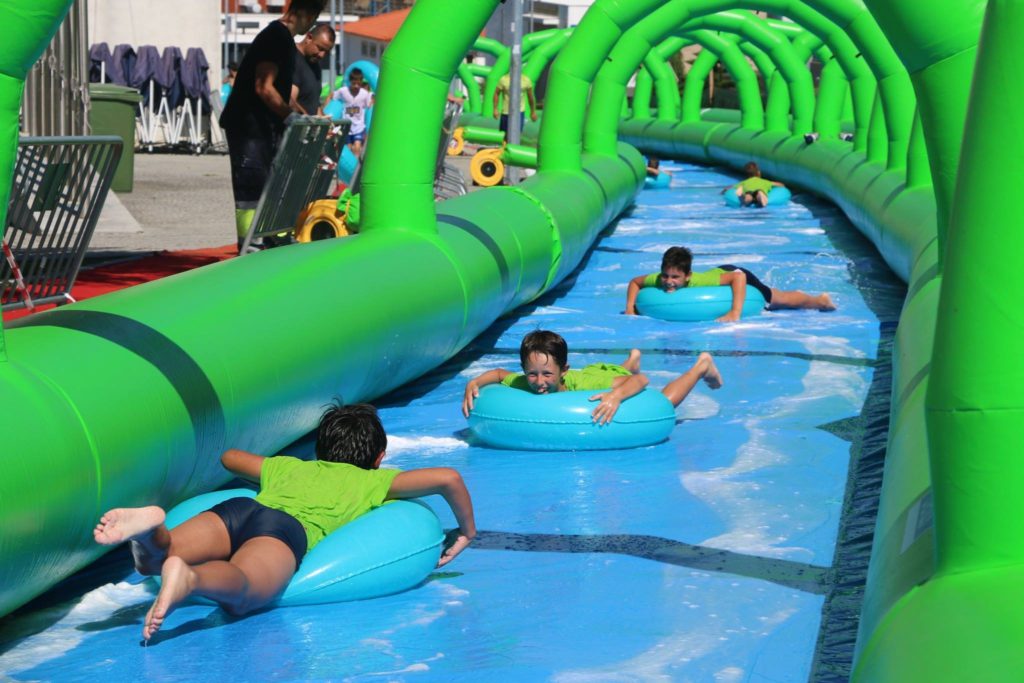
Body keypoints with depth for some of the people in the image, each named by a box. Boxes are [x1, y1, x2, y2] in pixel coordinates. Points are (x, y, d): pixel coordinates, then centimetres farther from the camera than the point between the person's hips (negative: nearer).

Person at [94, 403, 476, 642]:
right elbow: (447, 478, 21)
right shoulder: (375, 481, 32)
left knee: (149, 562, -2)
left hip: (237, 507, 5)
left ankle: (153, 530, -37)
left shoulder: (287, 466, 44)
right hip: (287, 526, -5)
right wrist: (467, 531, 36)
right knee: (239, 595, -31)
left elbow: (227, 456, 59)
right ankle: (188, 577, -64)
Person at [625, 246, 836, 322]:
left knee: (779, 300, 15)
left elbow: (738, 276, -46)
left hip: (733, 275, -7)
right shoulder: (657, 281, -32)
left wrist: (735, 314, -53)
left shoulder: (697, 281, -46)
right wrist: (630, 309, -27)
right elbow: (635, 281, -11)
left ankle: (821, 301, 45)